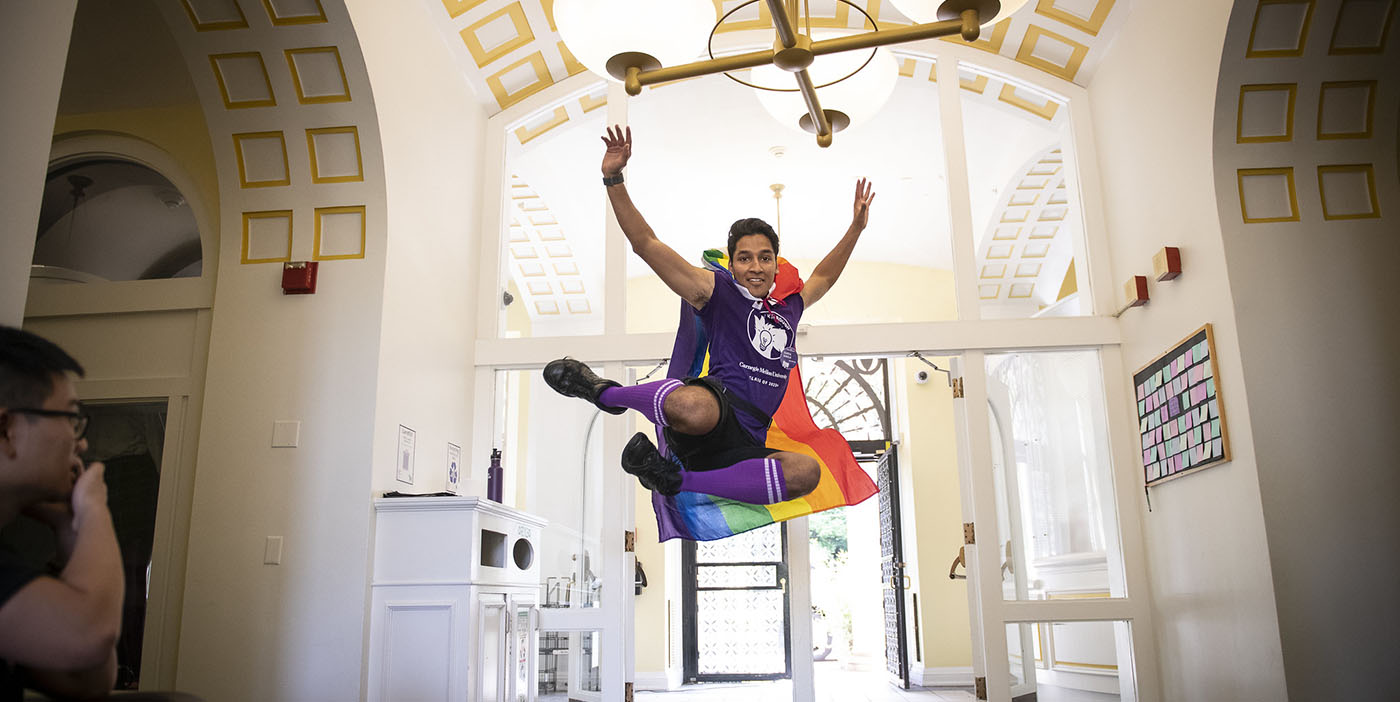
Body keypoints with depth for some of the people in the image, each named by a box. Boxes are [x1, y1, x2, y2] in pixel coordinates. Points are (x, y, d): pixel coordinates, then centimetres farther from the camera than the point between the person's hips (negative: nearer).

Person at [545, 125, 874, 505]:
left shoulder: (789, 307, 26)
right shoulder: (717, 290, 10)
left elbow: (824, 276, 47)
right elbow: (646, 244, 5)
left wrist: (856, 228, 43)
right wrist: (614, 179, -2)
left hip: (746, 446, 5)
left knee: (806, 472, -29)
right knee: (694, 408, -44)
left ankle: (677, 480, -21)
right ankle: (603, 391, -9)